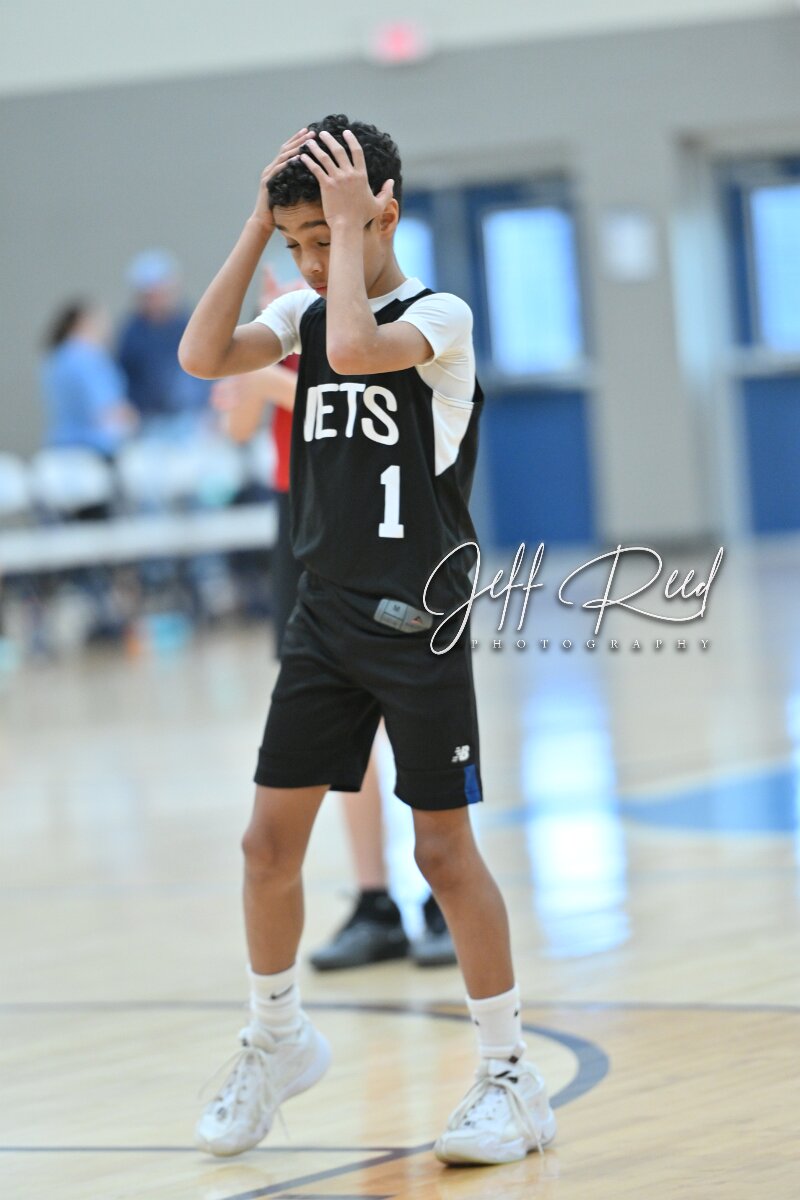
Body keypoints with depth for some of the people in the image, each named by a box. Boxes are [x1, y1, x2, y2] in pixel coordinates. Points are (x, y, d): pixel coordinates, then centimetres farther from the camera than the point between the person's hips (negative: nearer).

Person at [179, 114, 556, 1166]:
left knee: (444, 849, -2)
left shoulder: (439, 317, -10)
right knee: (271, 839, 4)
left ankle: (511, 1078, 8)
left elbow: (353, 347, -30)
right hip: (326, 615, 6)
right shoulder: (304, 314, 8)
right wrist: (258, 220, -8)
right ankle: (277, 1041, 25)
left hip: (420, 621, -6)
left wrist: (345, 219, -20)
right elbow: (204, 356, -8)